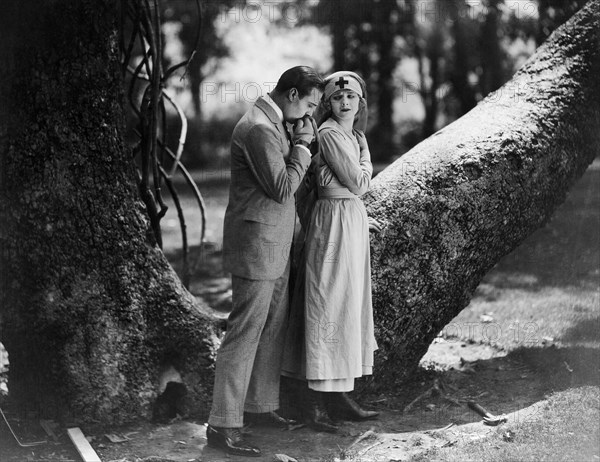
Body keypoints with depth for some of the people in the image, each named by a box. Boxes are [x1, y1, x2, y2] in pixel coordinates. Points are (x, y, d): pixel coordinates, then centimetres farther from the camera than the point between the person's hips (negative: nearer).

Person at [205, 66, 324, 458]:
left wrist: (300, 142, 5)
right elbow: (283, 189, -21)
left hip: (275, 248, 10)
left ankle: (262, 403, 28)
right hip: (255, 245, -10)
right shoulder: (259, 129, -19)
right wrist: (303, 144, -12)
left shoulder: (274, 124, 14)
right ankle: (223, 425, -2)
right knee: (245, 333, -7)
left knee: (274, 328, 16)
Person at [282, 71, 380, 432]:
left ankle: (340, 396, 22)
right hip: (333, 225, -10)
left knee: (349, 309, 13)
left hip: (352, 222, 10)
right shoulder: (329, 134, -14)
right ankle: (317, 403, 1)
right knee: (328, 309, -6)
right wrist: (365, 153, 1)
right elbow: (358, 184, -14)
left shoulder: (351, 135, 14)